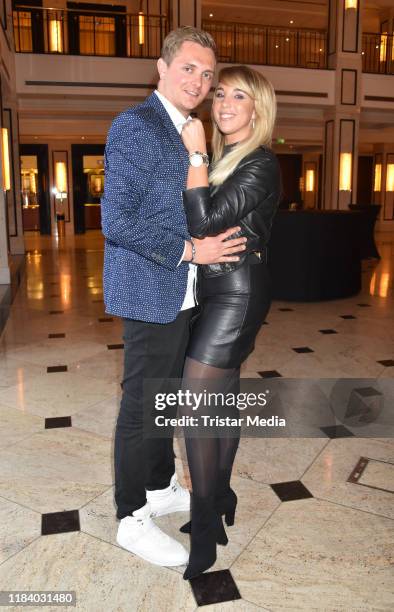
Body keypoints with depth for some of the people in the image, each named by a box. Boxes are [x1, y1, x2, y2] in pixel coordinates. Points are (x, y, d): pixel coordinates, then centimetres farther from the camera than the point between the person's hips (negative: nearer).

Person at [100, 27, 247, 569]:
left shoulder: (179, 131, 16)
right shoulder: (135, 126, -14)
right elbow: (118, 220, -22)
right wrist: (190, 250, -20)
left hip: (177, 295, 9)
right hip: (151, 293, -9)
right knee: (142, 404, 2)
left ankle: (161, 487, 37)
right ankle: (133, 520, 19)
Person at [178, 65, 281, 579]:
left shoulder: (261, 165, -13)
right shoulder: (224, 158, 13)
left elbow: (205, 222, -22)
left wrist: (195, 155, -17)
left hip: (237, 294, -9)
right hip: (220, 291, 9)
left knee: (194, 406, -8)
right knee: (222, 398, 16)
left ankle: (205, 530, 7)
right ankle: (221, 498, 33)